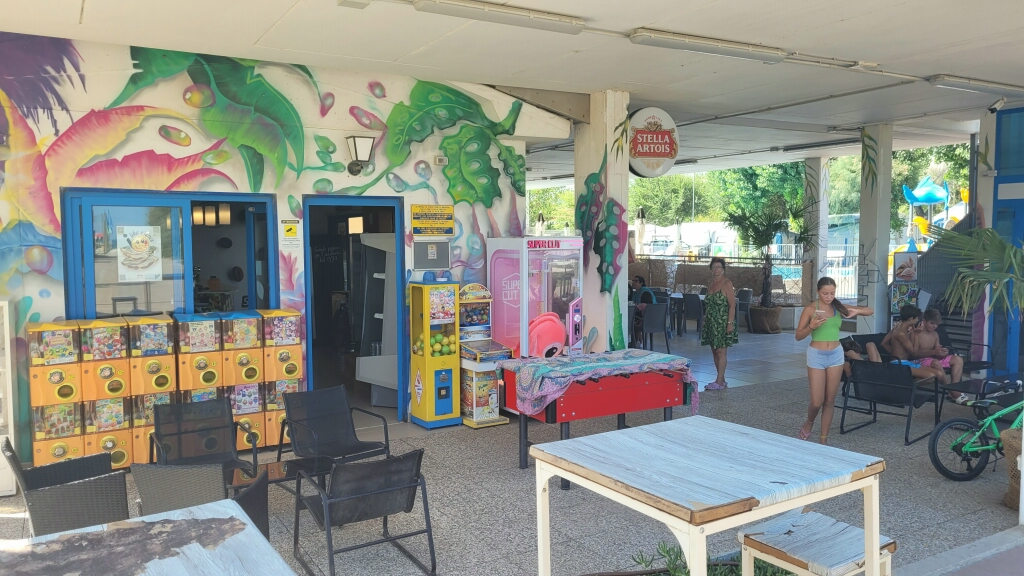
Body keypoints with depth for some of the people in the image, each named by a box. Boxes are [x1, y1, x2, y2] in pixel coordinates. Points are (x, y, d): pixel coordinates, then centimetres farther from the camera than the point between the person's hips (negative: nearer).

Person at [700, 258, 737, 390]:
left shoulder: (727, 284, -8)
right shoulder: (710, 285, 14)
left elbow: (732, 305, -12)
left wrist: (730, 323, -19)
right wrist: (705, 321, 15)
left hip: (722, 323, -8)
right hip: (711, 322, 8)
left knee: (720, 351, -8)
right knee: (715, 352, 9)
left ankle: (719, 381, -5)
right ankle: (722, 380, 17)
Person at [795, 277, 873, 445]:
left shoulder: (838, 307, 3)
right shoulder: (810, 309, -7)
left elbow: (870, 311, 6)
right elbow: (798, 336, -8)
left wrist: (857, 311, -15)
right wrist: (811, 326, -27)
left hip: (836, 355, 3)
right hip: (816, 355, -3)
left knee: (830, 401, 7)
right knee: (817, 401, -3)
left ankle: (823, 438, 17)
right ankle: (809, 422, 29)